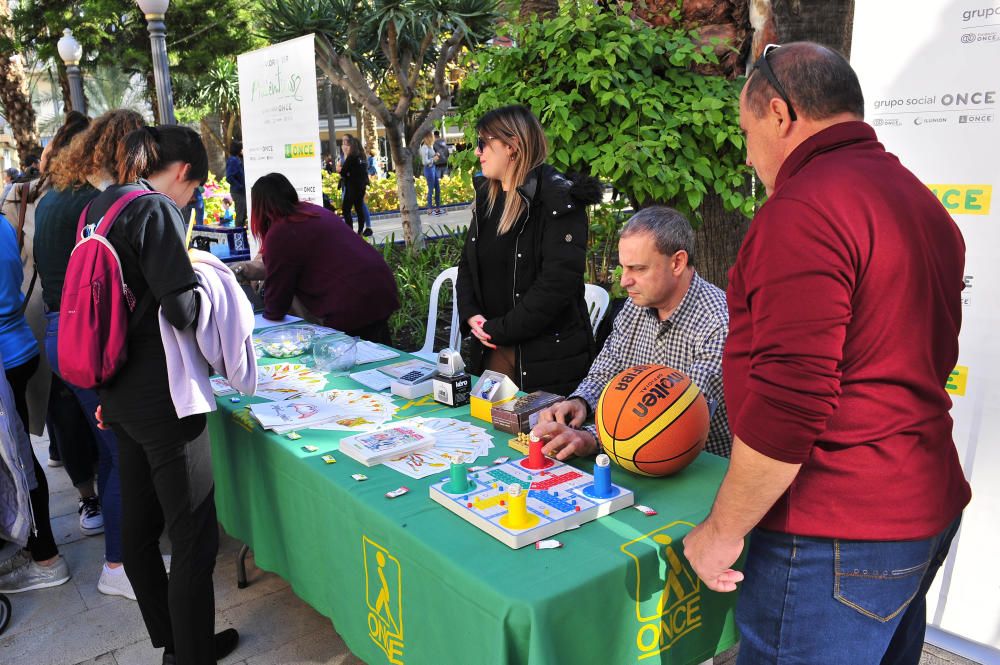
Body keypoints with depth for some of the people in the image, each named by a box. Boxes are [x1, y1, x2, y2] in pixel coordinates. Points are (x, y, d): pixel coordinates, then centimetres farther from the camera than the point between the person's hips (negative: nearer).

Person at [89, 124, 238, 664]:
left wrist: (111, 389, 22)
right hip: (161, 399, -10)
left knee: (139, 526, 20)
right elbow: (183, 308, -24)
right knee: (195, 538, 1)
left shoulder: (98, 207, 11)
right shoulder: (155, 210, -16)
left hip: (121, 393, 10)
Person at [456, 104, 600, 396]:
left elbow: (558, 282, -22)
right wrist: (471, 316, -4)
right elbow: (468, 263, 14)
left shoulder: (559, 202, -14)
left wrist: (500, 330, -17)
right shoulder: (486, 197, 11)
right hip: (490, 350, 7)